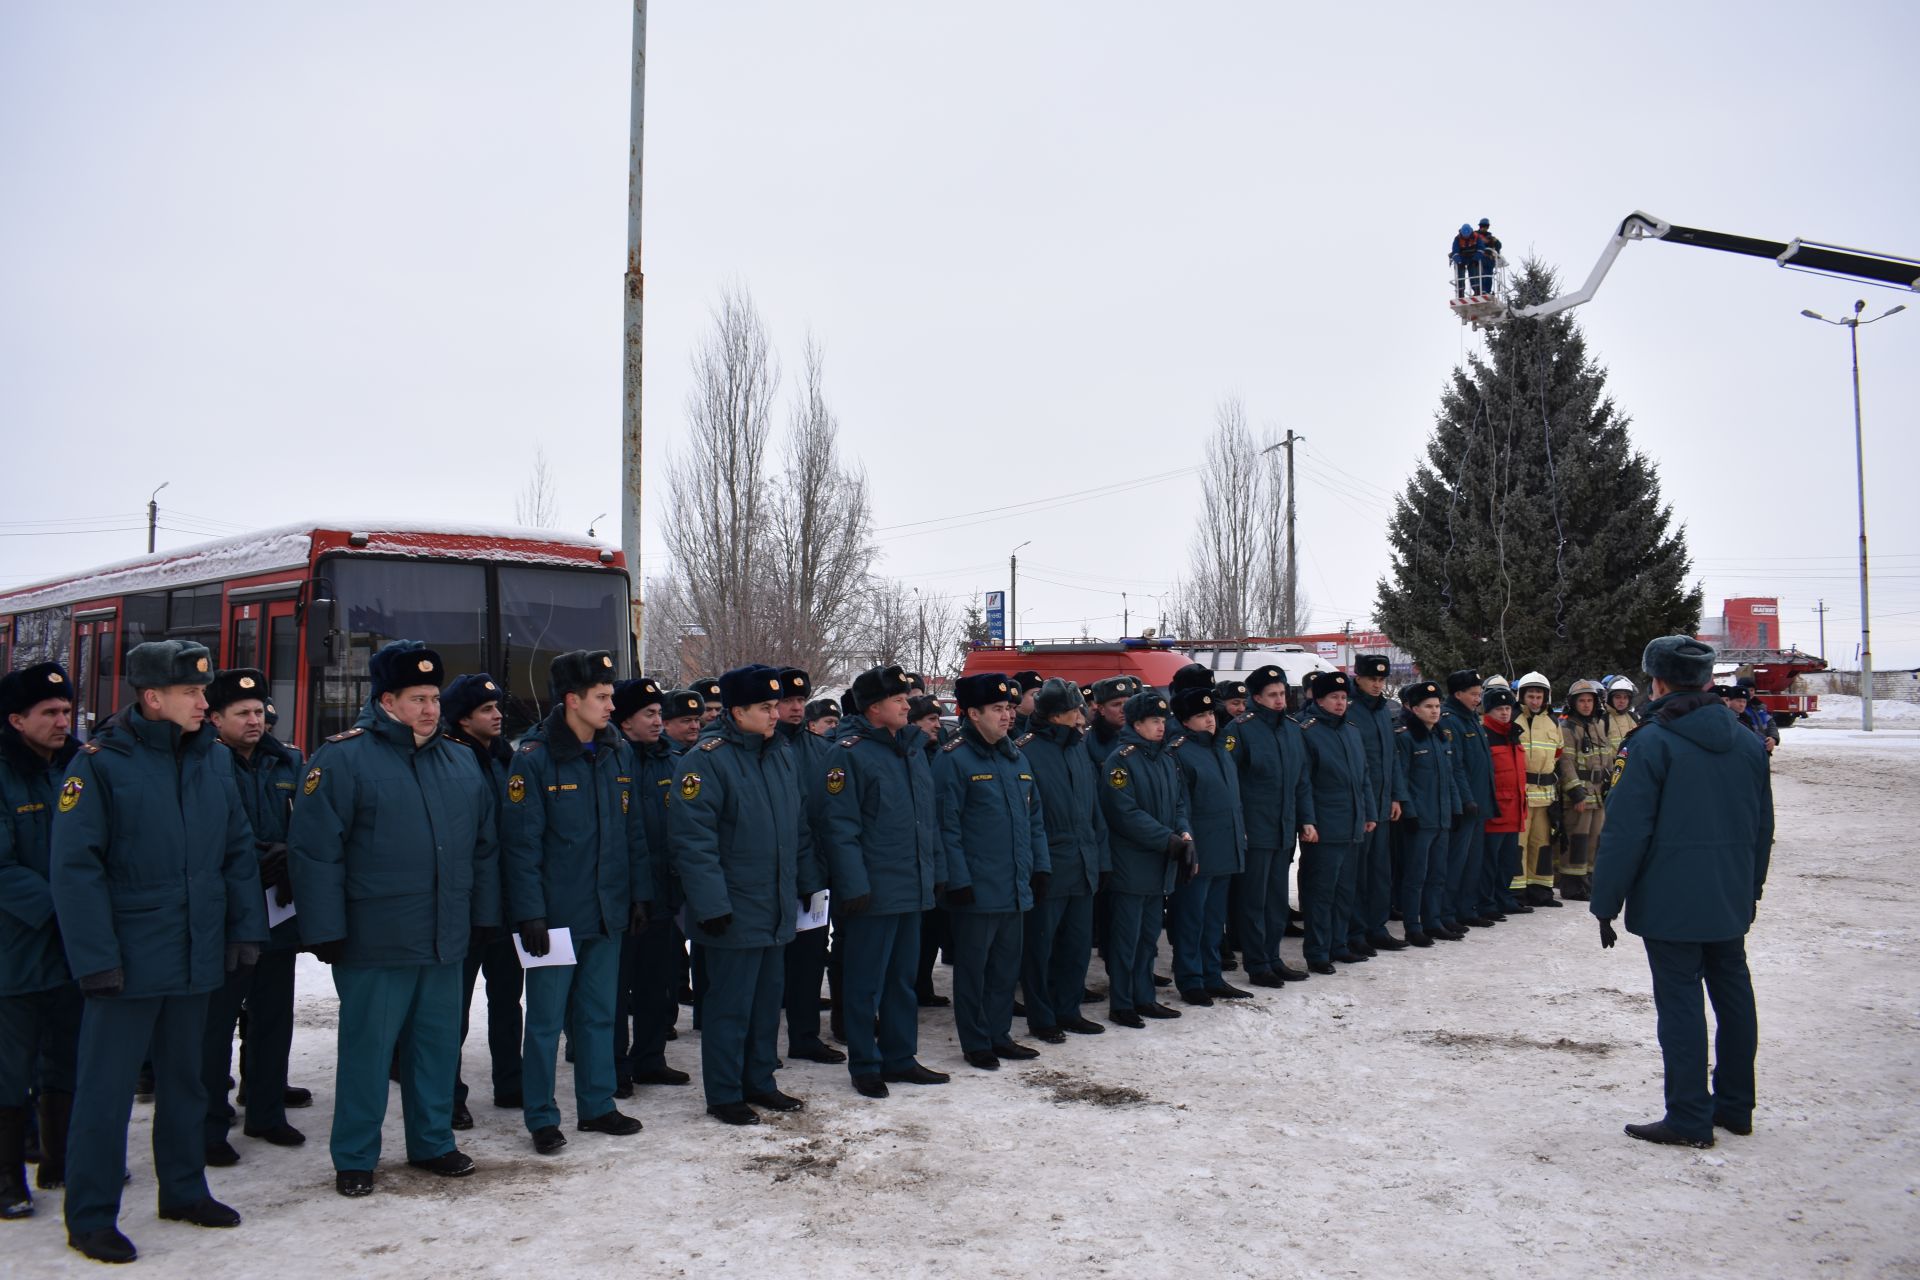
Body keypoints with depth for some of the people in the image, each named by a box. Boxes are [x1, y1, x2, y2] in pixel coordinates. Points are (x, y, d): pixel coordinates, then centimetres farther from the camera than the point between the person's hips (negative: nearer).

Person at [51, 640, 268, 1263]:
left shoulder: (214, 757, 6)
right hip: (128, 962, -6)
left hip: (197, 956, 6)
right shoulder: (100, 763, -12)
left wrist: (246, 927, 5)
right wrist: (96, 956, -17)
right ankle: (89, 1217, 17)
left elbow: (239, 852, 11)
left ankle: (183, 1189, 32)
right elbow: (75, 867, -14)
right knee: (106, 1088, 4)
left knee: (185, 1077, 18)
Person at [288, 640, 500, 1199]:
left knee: (438, 1044, 15)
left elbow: (486, 844, 15)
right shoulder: (343, 757, -9)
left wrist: (485, 916, 12)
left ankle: (433, 1141, 30)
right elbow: (313, 849, -13)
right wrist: (326, 931, -15)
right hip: (374, 943, -5)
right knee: (366, 1050, 5)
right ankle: (354, 1159, 20)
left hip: (446, 941, 5)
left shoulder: (460, 761, 9)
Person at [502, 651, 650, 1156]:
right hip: (556, 916, -5)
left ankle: (596, 1106, 27)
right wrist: (530, 914, -16)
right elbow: (521, 844, -13)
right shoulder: (534, 758, -12)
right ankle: (541, 1118, 17)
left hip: (608, 913, 6)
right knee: (546, 1020, 5)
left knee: (599, 1015, 15)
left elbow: (633, 830, 11)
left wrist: (640, 893, 8)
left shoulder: (618, 752, 6)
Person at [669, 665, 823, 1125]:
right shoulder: (707, 760, -15)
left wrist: (808, 882, 16)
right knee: (730, 1005, 1)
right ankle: (723, 1095, 14)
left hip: (778, 909, 8)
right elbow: (691, 838, -19)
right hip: (734, 912, -7)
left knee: (768, 998, 16)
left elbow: (799, 827, 19)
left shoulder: (780, 756, 10)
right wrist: (711, 904, -22)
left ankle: (759, 1082, 29)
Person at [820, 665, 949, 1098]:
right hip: (874, 890, -7)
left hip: (913, 886, 8)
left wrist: (935, 868, 13)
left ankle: (900, 1059, 28)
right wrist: (854, 884, -20)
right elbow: (840, 826, -16)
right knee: (865, 982, 4)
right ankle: (865, 1066, 16)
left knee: (903, 977, 17)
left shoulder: (914, 748, 11)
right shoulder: (850, 753, -12)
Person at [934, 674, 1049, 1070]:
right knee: (973, 968, 5)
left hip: (1014, 887, 7)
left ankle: (1000, 1035, 28)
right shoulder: (954, 759, -12)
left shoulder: (1015, 757, 12)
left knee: (1006, 966, 15)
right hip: (976, 889, -7)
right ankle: (975, 1044, 15)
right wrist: (958, 880, -17)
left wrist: (1040, 864, 10)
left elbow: (1034, 815, 17)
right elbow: (946, 825, -15)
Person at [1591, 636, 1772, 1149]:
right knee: (1733, 995, 15)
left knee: (1680, 1002, -1)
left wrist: (1606, 903, -9)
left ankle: (1690, 1118, 4)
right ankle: (1735, 1106, 27)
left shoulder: (1650, 743, -14)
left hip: (1670, 902, -7)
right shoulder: (1748, 742, 7)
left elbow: (1625, 831, -16)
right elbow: (1763, 826, 15)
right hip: (1731, 899, 7)